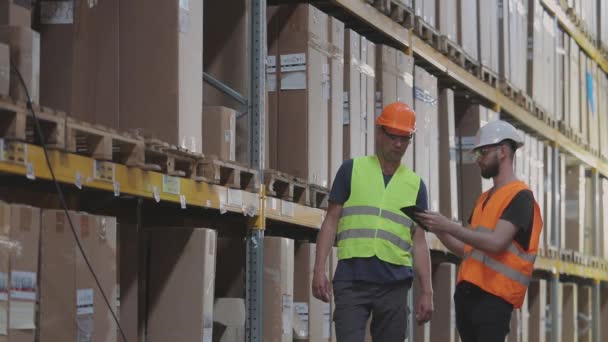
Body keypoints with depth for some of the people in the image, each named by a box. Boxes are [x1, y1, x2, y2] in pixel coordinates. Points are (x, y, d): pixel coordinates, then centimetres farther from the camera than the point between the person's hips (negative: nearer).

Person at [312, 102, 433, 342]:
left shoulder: (415, 185, 13)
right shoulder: (352, 169, 8)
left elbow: (419, 243, 12)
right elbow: (331, 222, 6)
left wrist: (426, 291, 4)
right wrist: (319, 270, -5)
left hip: (394, 284, 2)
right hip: (351, 280, -2)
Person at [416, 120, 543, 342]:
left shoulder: (520, 196, -6)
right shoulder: (484, 199, 22)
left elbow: (496, 243, -19)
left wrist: (449, 226, -18)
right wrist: (438, 230, 6)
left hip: (494, 296, -9)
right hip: (466, 292, 9)